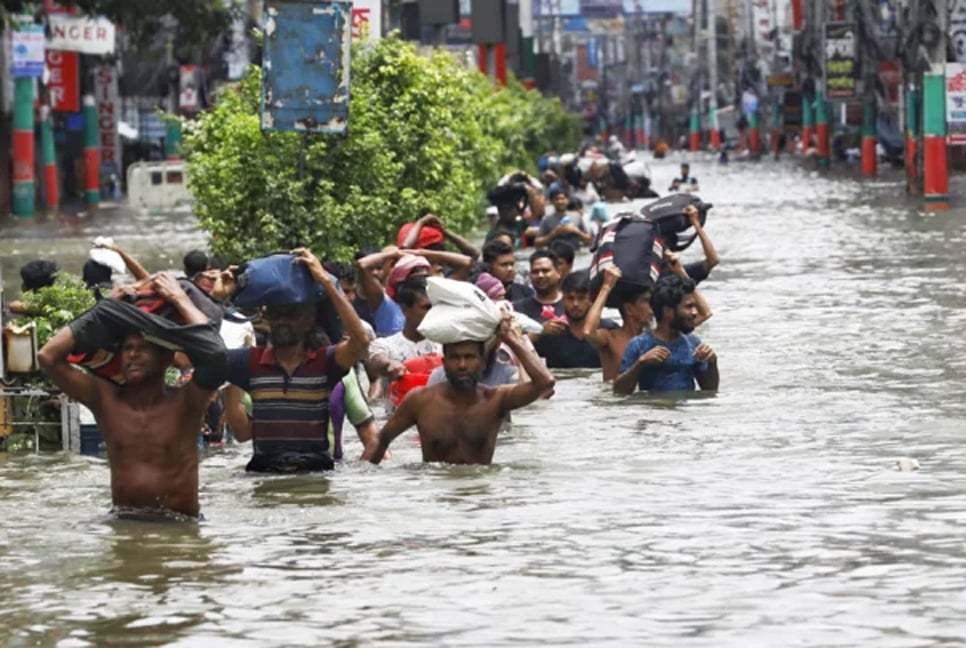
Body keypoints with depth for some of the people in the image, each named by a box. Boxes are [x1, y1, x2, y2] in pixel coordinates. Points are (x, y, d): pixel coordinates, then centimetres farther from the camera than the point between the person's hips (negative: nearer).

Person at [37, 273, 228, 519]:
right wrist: (106, 311, 4)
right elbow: (48, 356, -1)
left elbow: (215, 353, -19)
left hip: (179, 526, -2)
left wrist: (181, 300, -5)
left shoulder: (184, 404, -3)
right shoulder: (105, 399, 5)